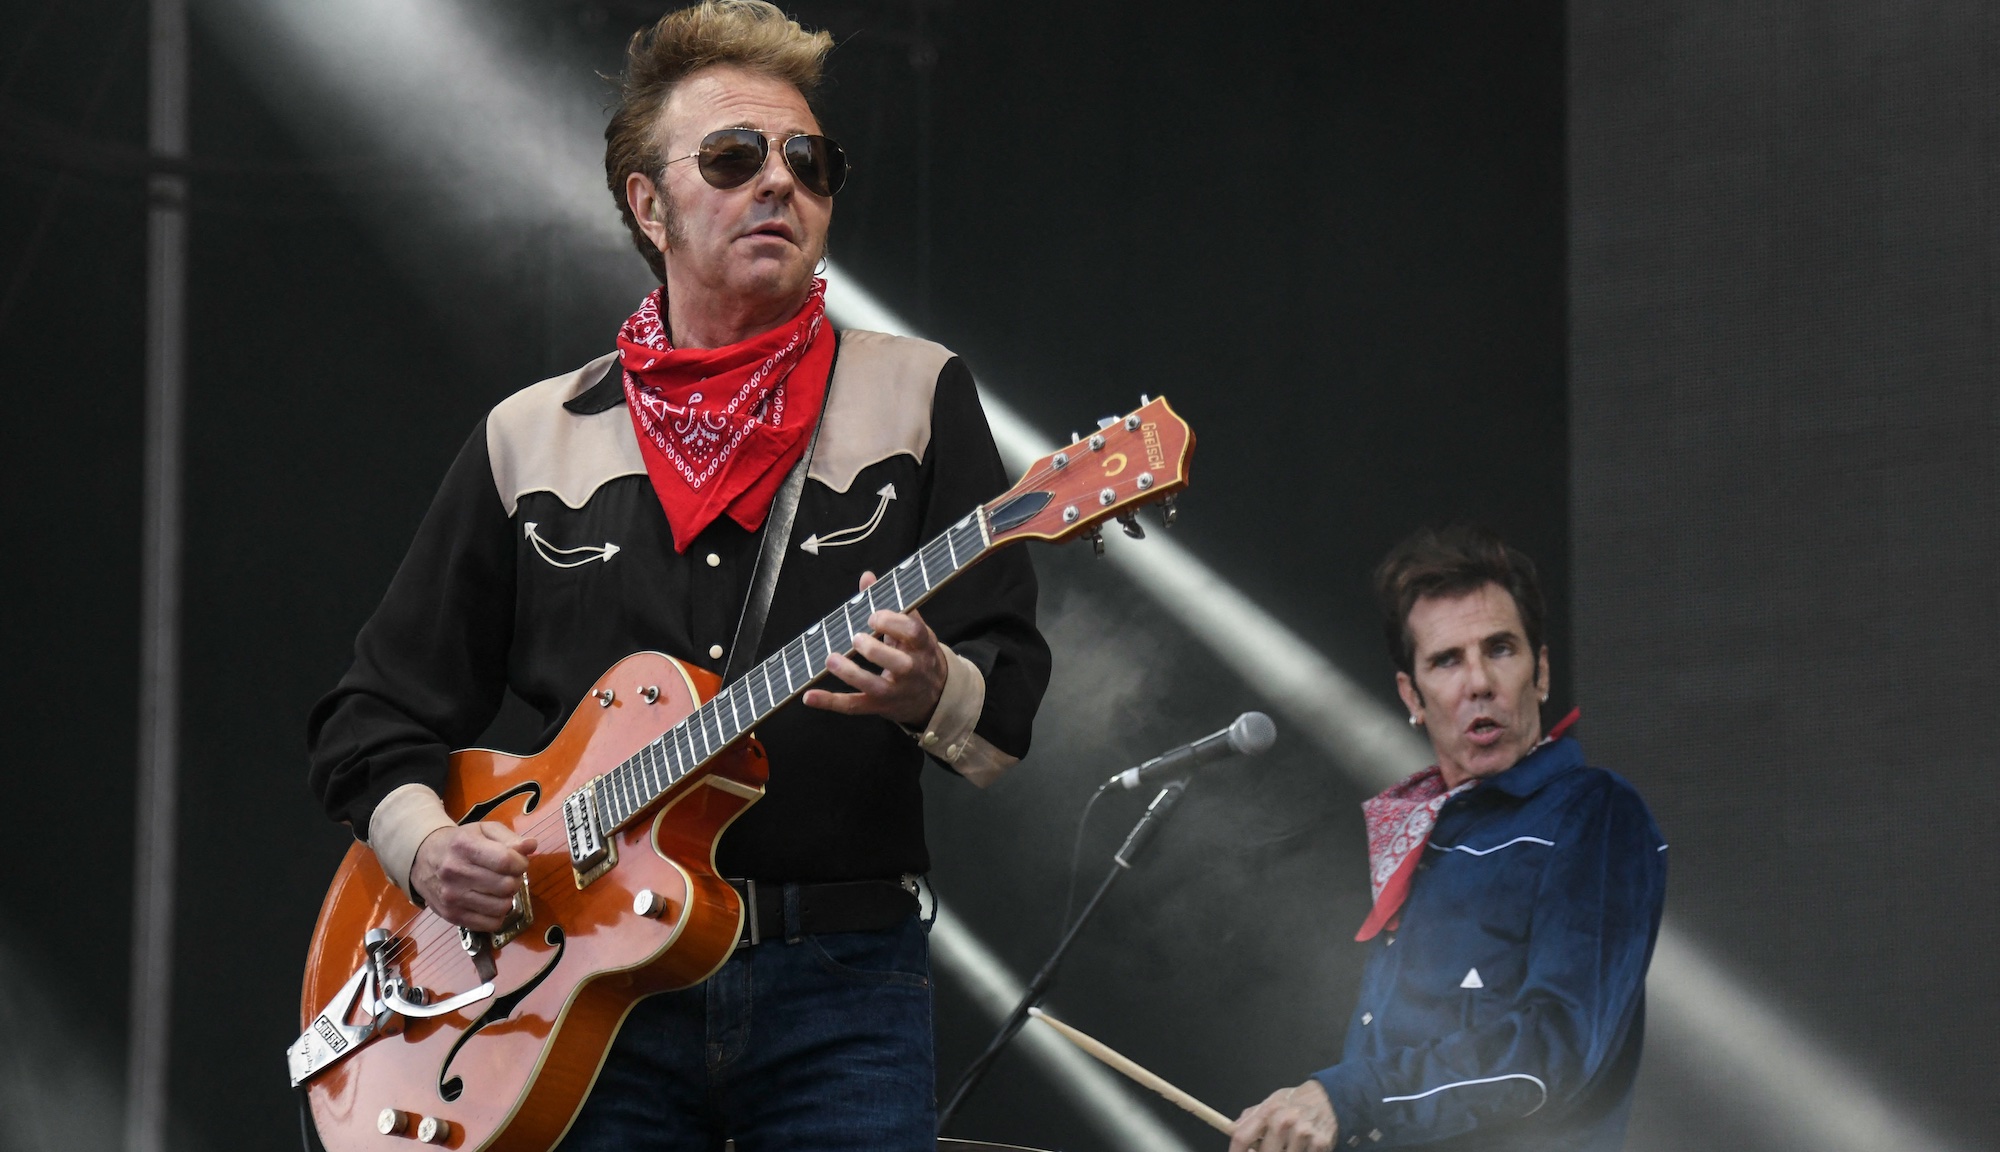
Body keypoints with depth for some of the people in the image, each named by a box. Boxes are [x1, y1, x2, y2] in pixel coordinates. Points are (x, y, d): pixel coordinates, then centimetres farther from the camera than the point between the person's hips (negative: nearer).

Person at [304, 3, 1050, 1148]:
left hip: (842, 978, -1)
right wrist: (425, 841, -6)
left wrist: (931, 691, -22)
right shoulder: (532, 439, 11)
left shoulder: (917, 396, 7)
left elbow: (1010, 705, 1)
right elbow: (374, 715, 14)